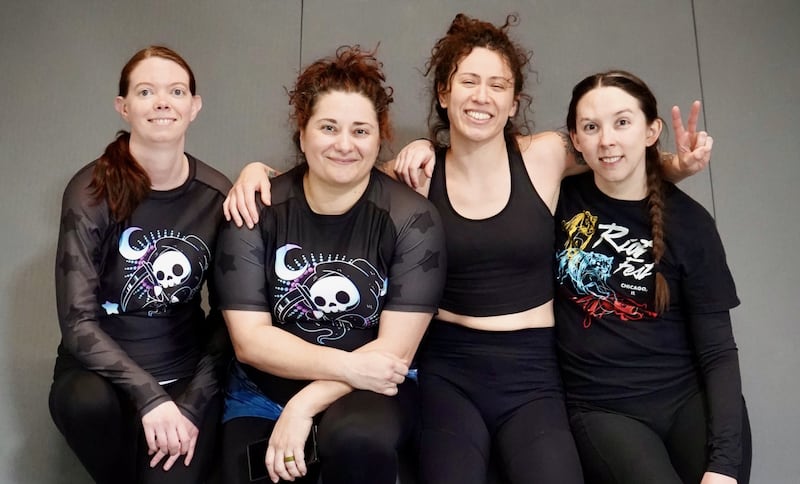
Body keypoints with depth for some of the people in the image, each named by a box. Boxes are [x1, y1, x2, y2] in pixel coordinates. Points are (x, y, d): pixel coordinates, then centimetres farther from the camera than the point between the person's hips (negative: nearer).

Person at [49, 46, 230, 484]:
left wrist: (193, 401, -11)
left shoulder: (217, 196, -6)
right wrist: (150, 396, -27)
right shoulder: (92, 192, -12)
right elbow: (78, 322, -15)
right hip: (100, 369, 0)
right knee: (88, 401, -32)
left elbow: (227, 315, -1)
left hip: (186, 375, 1)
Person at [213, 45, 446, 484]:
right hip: (262, 397, 2)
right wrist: (349, 366, -21)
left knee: (357, 439, -32)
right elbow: (249, 340, -11)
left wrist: (306, 404, -21)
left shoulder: (412, 219, -11)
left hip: (371, 391, -1)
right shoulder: (255, 211, -7)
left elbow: (396, 349, -14)